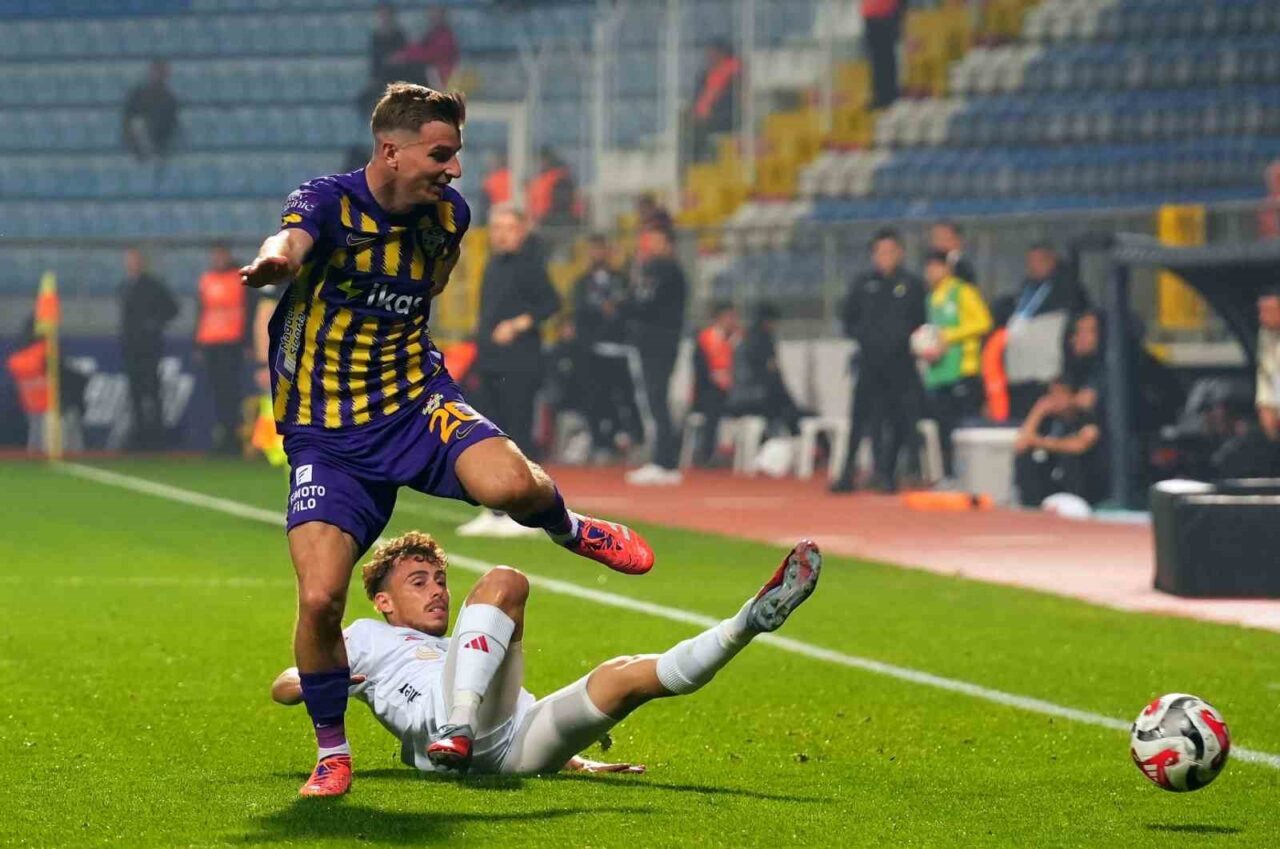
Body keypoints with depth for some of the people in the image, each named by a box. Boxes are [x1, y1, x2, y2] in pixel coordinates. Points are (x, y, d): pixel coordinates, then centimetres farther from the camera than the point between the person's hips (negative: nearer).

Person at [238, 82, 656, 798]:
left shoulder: (448, 213, 0)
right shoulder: (330, 202, -15)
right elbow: (292, 241, -41)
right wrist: (276, 259, -62)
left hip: (417, 403, 3)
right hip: (328, 436, -2)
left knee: (509, 484, -29)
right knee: (320, 600, -17)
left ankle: (568, 528, 9)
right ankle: (332, 750, 9)